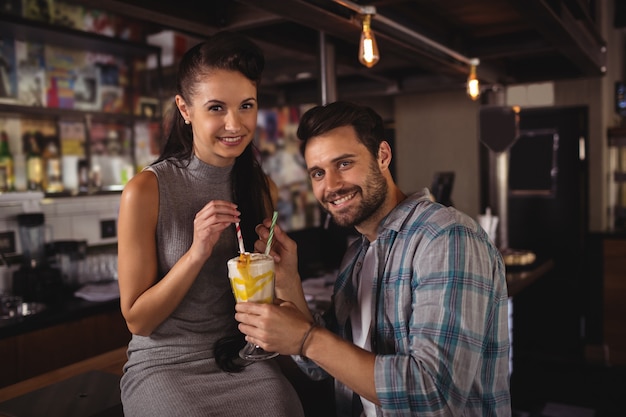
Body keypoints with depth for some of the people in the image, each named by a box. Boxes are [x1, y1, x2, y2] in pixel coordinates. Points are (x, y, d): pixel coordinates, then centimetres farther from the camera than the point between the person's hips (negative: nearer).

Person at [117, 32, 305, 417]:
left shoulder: (263, 188, 1)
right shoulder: (147, 190, -12)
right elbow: (138, 320, -8)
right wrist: (197, 253, -22)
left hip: (240, 356, 3)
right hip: (166, 365, -3)